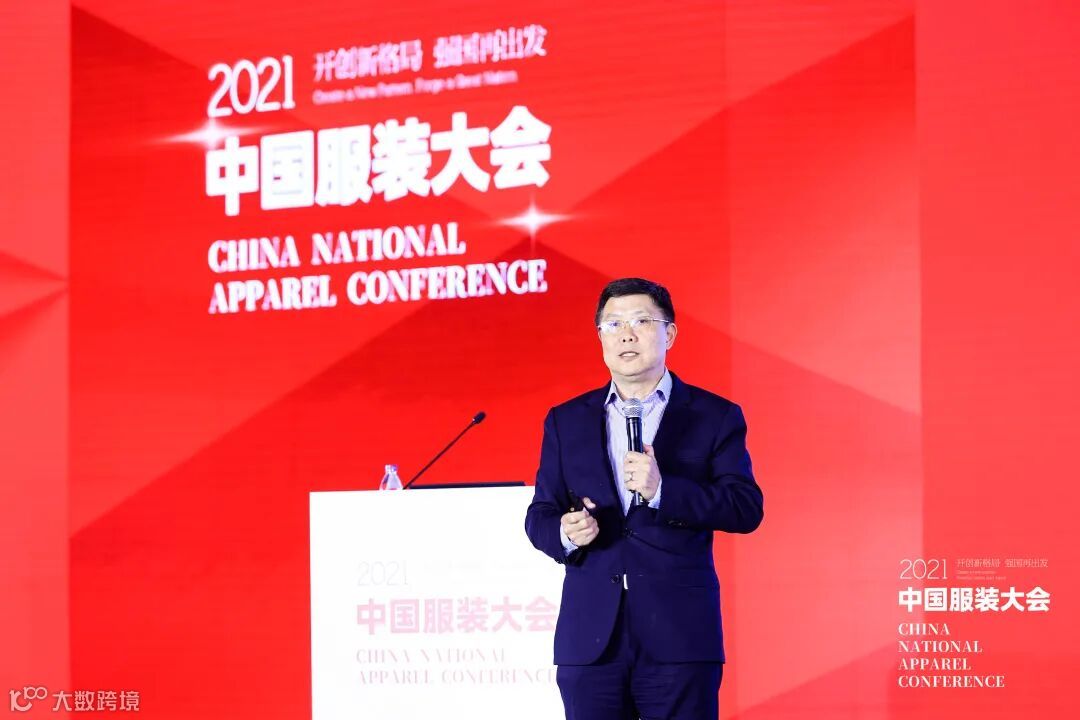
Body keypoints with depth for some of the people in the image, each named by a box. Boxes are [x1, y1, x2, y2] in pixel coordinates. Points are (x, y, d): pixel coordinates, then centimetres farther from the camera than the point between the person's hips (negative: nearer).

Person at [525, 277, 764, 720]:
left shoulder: (715, 417, 5)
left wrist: (662, 490, -19)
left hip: (679, 635, -2)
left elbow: (747, 508, -5)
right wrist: (565, 534, -10)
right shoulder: (566, 421, 14)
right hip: (590, 639, 3)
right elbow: (539, 514, 14)